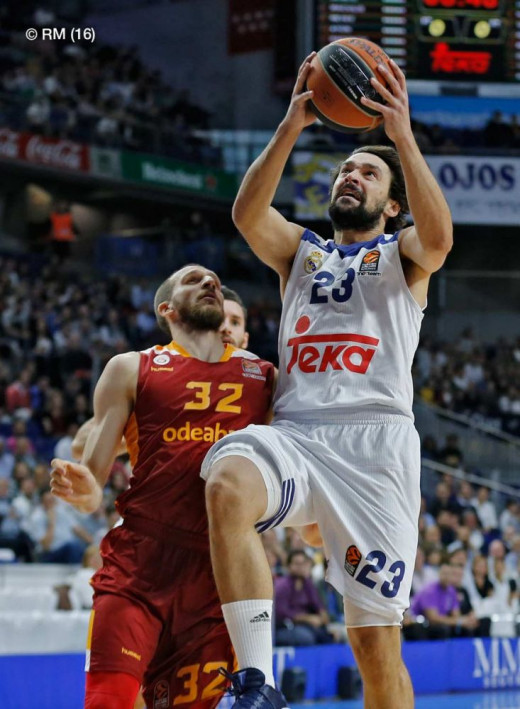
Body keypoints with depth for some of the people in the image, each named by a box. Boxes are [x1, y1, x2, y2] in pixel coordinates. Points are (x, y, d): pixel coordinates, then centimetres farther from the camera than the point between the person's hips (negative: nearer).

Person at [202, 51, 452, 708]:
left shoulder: (402, 253, 19)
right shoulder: (300, 249, 26)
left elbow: (438, 237, -7)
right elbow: (248, 214, 4)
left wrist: (403, 136, -13)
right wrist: (292, 127, -6)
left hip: (374, 437, -2)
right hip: (294, 433, 2)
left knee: (376, 639, -6)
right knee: (228, 483, -35)